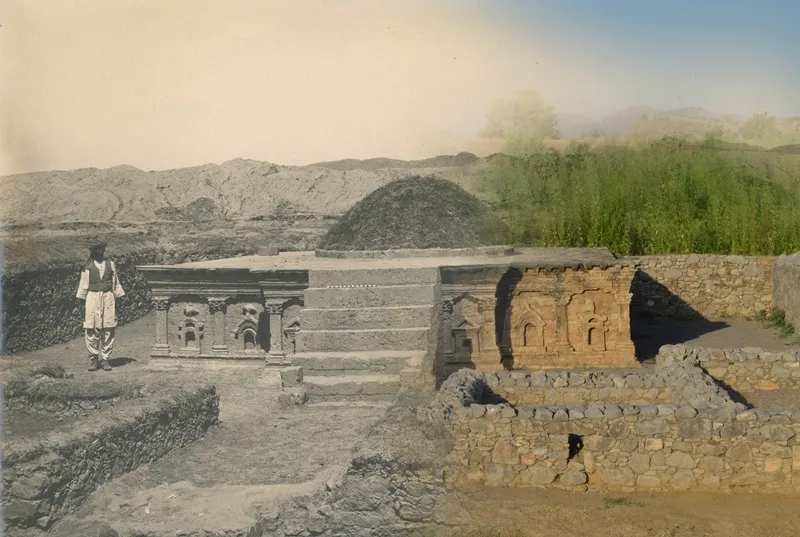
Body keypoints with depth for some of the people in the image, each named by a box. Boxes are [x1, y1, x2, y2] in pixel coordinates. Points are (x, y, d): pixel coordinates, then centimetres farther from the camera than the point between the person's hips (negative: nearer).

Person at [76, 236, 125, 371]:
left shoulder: (110, 264, 10)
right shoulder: (88, 266, 4)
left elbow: (116, 284, 13)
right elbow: (83, 285, 6)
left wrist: (117, 299, 9)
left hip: (108, 298, 2)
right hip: (92, 298, -2)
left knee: (108, 330, -1)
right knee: (92, 330, -4)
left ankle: (104, 359, 7)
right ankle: (93, 359, 6)